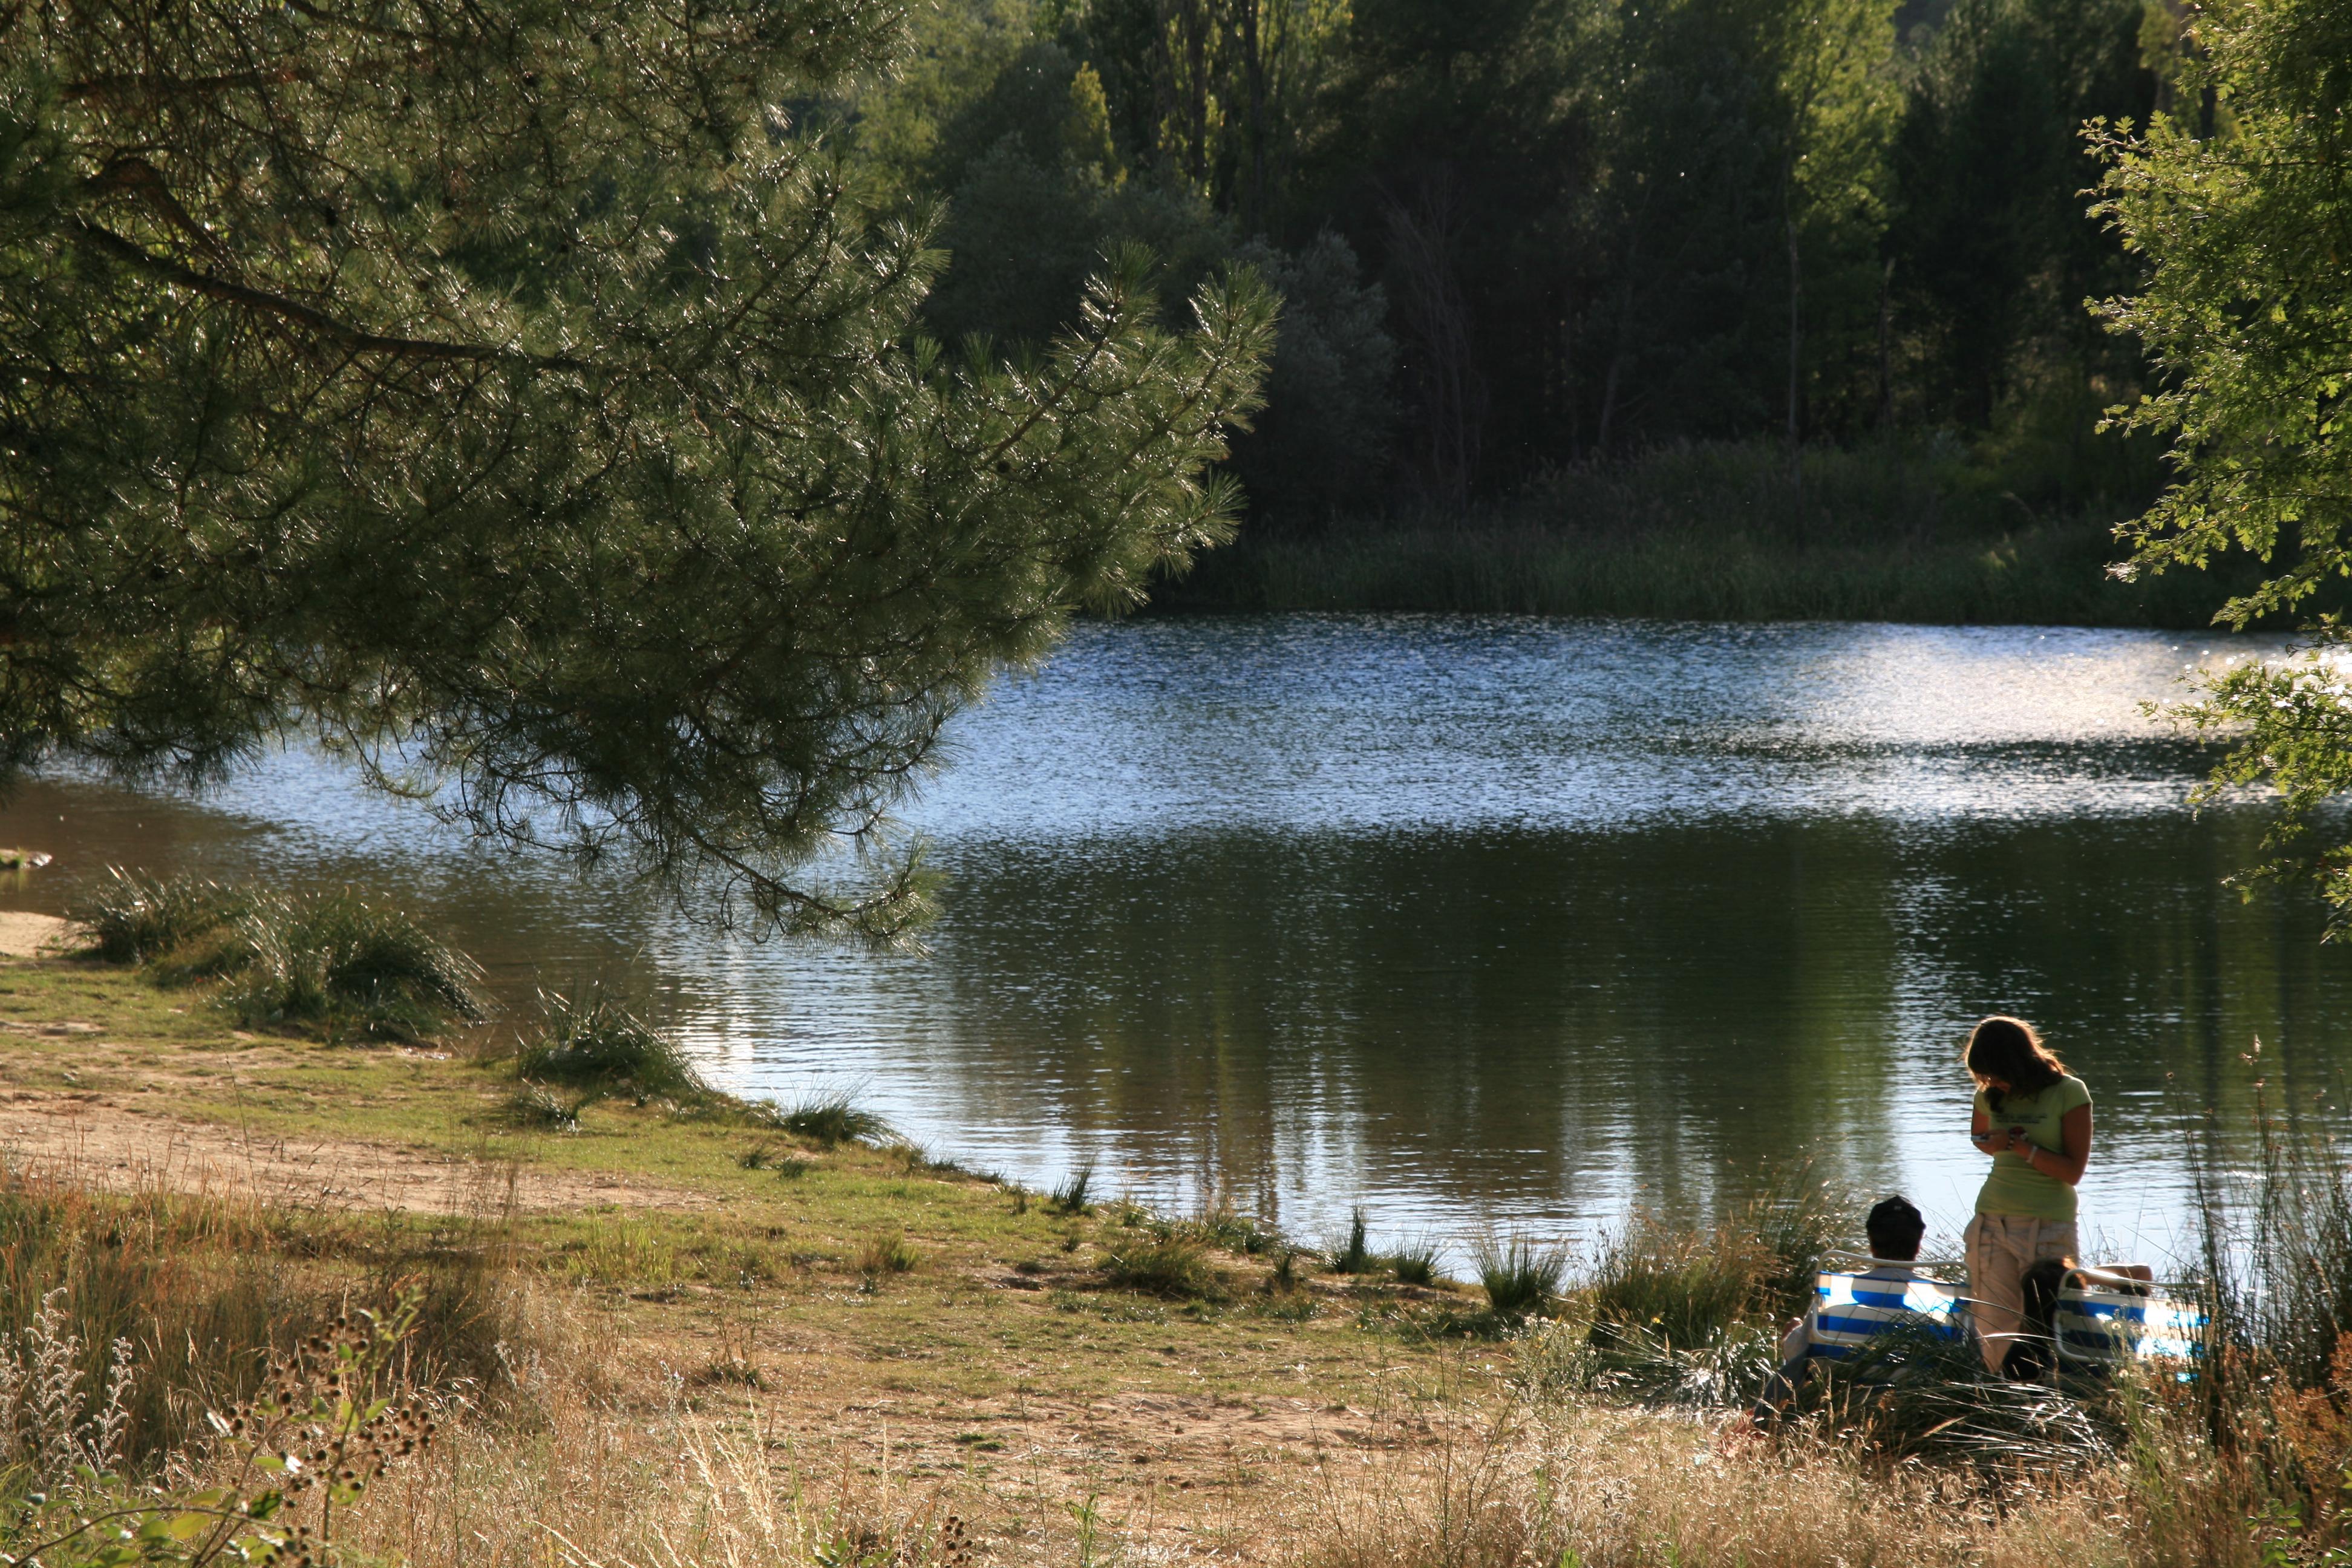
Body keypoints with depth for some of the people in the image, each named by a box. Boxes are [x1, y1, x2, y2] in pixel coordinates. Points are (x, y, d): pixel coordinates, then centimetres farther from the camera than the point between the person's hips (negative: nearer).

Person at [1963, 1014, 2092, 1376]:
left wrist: (2022, 1147, -15)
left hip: (2048, 1225, -4)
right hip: (1993, 1221, 4)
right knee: (1993, 1328, -2)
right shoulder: (1991, 1096, 8)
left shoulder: (2069, 1093, -6)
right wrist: (1991, 1144, 5)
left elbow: (2073, 1171, -7)